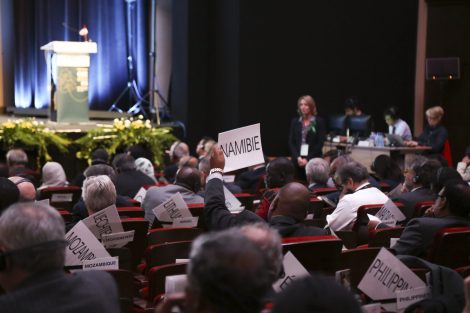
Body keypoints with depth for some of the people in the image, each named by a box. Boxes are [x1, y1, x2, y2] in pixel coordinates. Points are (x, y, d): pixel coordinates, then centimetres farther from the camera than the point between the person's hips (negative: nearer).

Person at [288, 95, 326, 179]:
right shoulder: (295, 122, 11)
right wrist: (297, 157, -9)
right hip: (297, 160, 3)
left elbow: (320, 143, -4)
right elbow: (291, 142, 7)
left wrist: (307, 159, -11)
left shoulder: (319, 121, 1)